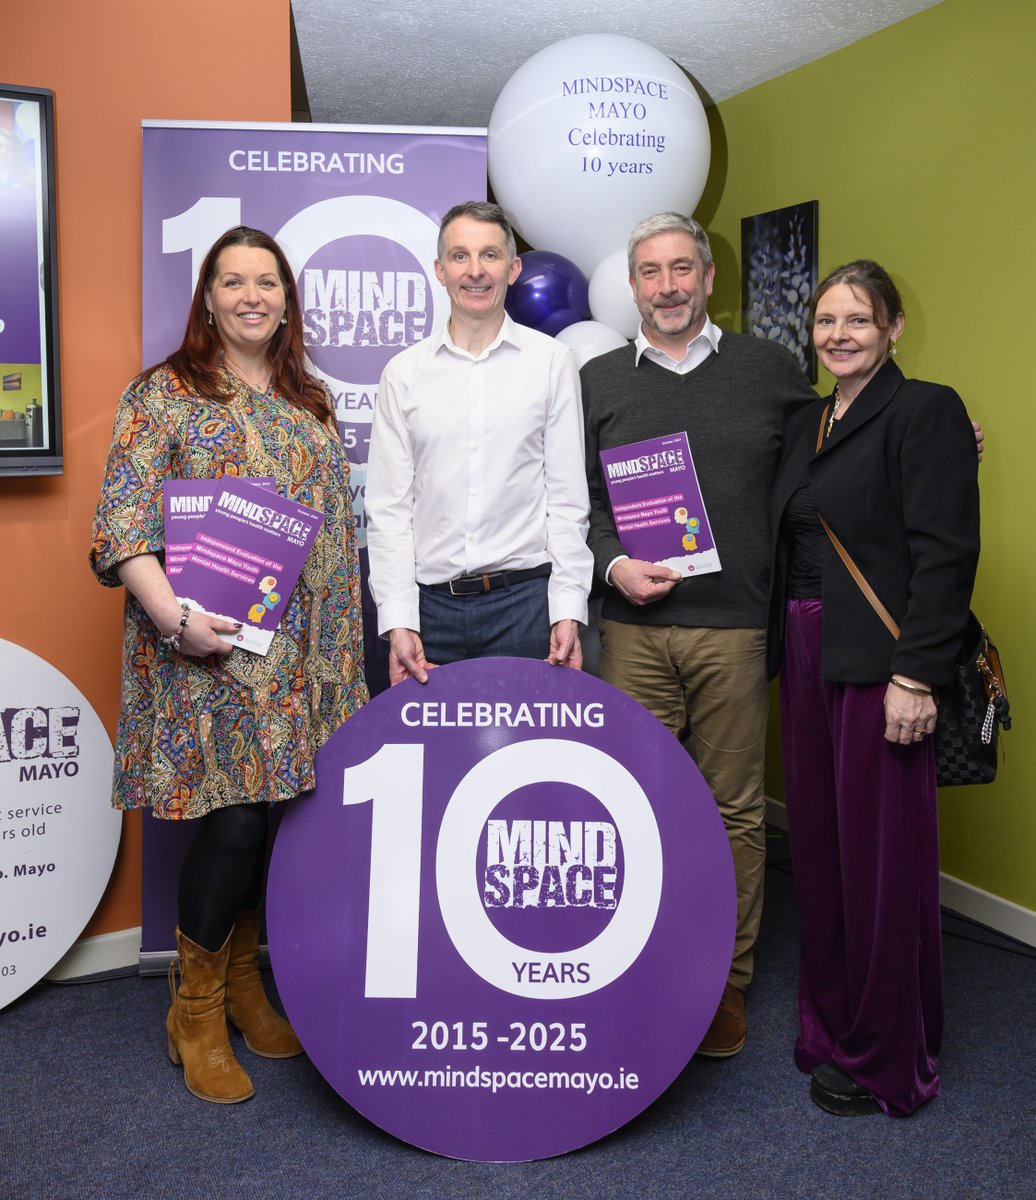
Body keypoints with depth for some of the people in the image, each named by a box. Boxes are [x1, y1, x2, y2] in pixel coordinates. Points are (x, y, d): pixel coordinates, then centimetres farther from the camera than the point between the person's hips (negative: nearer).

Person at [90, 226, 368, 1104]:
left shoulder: (311, 402, 15)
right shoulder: (164, 395, -1)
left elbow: (339, 527, 17)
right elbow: (122, 528, -8)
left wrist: (345, 649, 12)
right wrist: (177, 617, -22)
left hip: (301, 659, 5)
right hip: (210, 652, -5)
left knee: (279, 814, 7)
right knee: (236, 821, -8)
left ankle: (244, 983, 28)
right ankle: (197, 1011, 13)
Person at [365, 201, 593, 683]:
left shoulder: (552, 361, 4)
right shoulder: (403, 373, 6)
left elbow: (567, 498, 2)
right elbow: (388, 507, 4)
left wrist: (568, 611, -5)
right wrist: (397, 621, -4)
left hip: (525, 599, -1)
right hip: (431, 604, 1)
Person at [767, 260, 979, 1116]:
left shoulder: (926, 411, -6)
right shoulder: (807, 425, 17)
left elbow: (946, 553, -14)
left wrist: (916, 675, -20)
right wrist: (782, 653, 10)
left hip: (879, 662, -7)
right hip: (806, 658, 7)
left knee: (881, 853, 0)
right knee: (818, 844, 13)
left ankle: (886, 1061, 17)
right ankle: (832, 1028, 30)